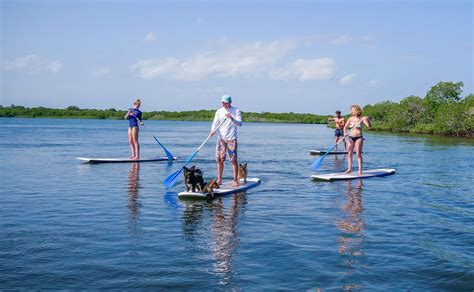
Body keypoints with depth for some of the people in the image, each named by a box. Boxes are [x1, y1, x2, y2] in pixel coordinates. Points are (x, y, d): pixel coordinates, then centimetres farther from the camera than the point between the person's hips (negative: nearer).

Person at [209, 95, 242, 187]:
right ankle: (219, 179, 14)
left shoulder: (236, 111, 0)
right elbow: (215, 123, 2)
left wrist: (232, 118, -27)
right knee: (219, 159, 4)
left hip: (232, 139, -3)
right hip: (221, 138, 3)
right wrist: (213, 130, -18)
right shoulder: (219, 111, 9)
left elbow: (239, 123, -9)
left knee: (233, 160, -6)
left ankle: (235, 180, -1)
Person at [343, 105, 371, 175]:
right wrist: (345, 132, -8)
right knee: (349, 153, 4)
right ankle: (349, 168, 13)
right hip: (351, 137, 4)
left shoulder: (362, 119, -3)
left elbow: (369, 126, -11)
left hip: (358, 138, -4)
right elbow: (345, 127, 10)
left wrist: (367, 120, -29)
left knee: (358, 154, -6)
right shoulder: (350, 119, 6)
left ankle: (360, 170, -3)